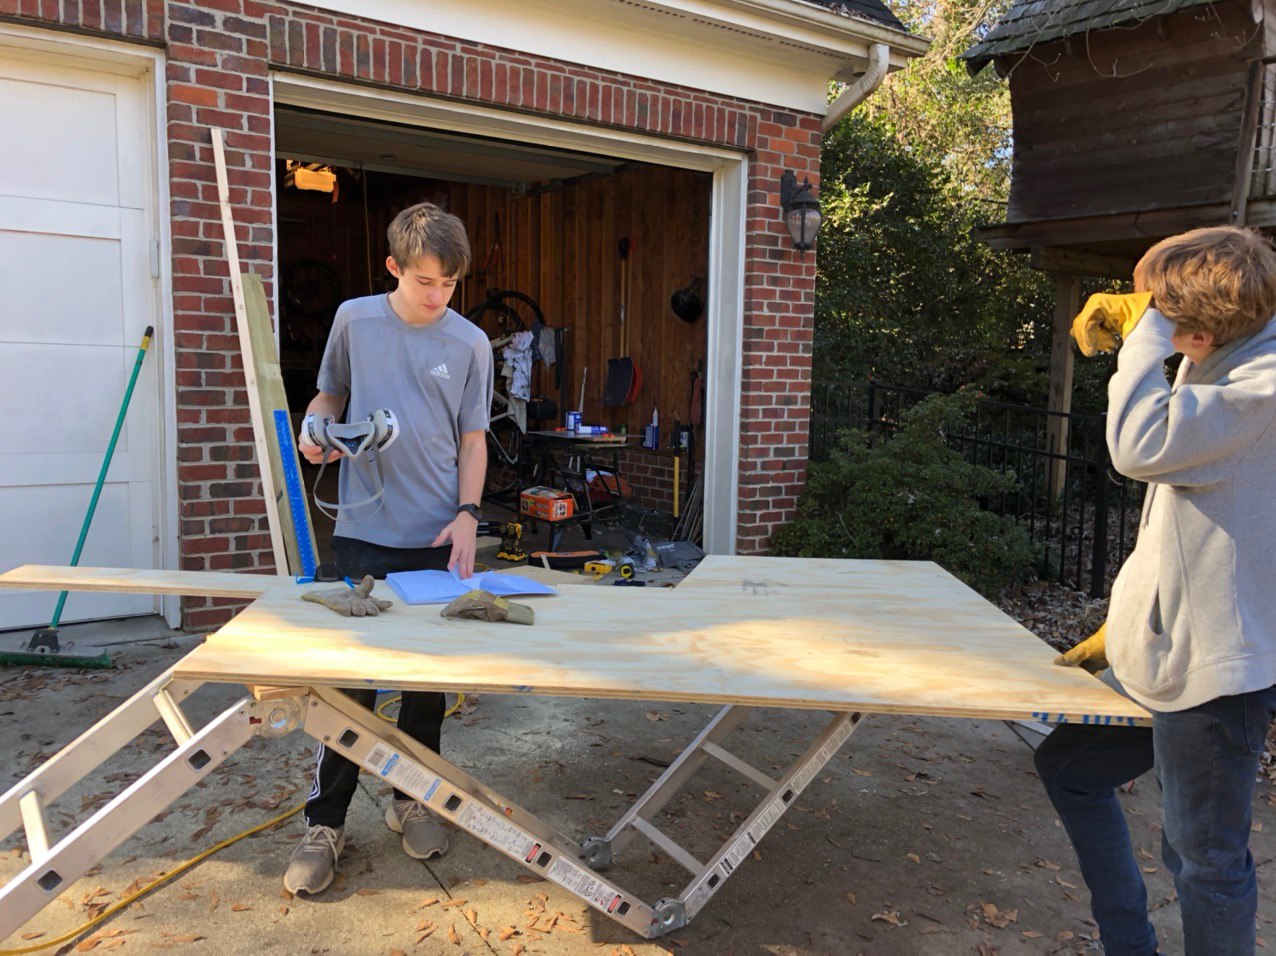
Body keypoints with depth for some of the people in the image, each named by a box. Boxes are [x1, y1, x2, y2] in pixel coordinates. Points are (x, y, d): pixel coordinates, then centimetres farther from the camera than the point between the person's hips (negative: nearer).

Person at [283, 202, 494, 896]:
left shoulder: (469, 343, 1)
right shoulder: (354, 319, 2)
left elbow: (473, 440, 4)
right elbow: (329, 394, 15)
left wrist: (467, 513, -8)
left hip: (437, 536, 1)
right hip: (363, 532, 0)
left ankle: (411, 800, 30)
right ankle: (325, 822, 16)